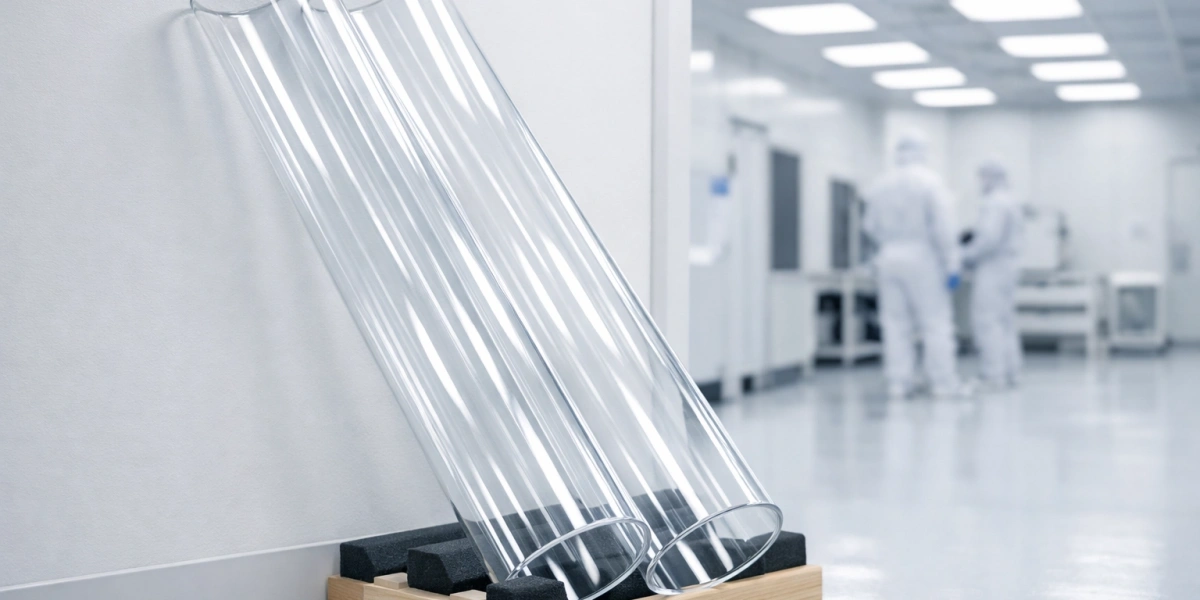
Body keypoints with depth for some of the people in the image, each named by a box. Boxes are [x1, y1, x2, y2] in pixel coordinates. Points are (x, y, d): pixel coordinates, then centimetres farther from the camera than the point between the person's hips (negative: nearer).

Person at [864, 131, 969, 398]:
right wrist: (952, 264, -7)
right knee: (935, 321, 1)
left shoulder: (880, 184, 5)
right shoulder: (930, 181, -8)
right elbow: (944, 225, -11)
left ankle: (899, 382, 9)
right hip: (922, 256, -4)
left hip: (889, 257, 4)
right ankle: (944, 382, 2)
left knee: (895, 323, 8)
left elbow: (870, 225, 12)